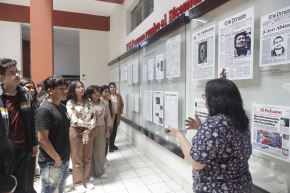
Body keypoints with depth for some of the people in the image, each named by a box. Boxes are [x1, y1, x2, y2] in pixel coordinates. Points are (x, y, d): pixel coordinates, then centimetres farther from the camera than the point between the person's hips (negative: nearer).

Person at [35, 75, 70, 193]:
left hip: (65, 159, 8)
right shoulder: (44, 109, -19)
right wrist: (57, 158, -15)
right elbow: (42, 139, -22)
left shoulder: (62, 107, 6)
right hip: (51, 162, -8)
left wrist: (64, 157, 14)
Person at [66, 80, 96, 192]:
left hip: (88, 131, 4)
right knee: (77, 159, 7)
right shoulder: (70, 103, -8)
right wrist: (89, 124, -14)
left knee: (87, 157, 12)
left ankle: (86, 180, 27)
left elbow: (93, 116, 1)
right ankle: (78, 183, 22)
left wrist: (89, 128, -13)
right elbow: (74, 120, -17)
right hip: (76, 131, -4)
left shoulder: (88, 101, 4)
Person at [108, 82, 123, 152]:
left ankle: (112, 144, 26)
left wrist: (121, 111, 5)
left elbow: (122, 104, 16)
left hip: (117, 115, 5)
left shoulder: (119, 96, 7)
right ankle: (110, 146, 8)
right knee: (111, 130, -3)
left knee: (115, 130, 11)